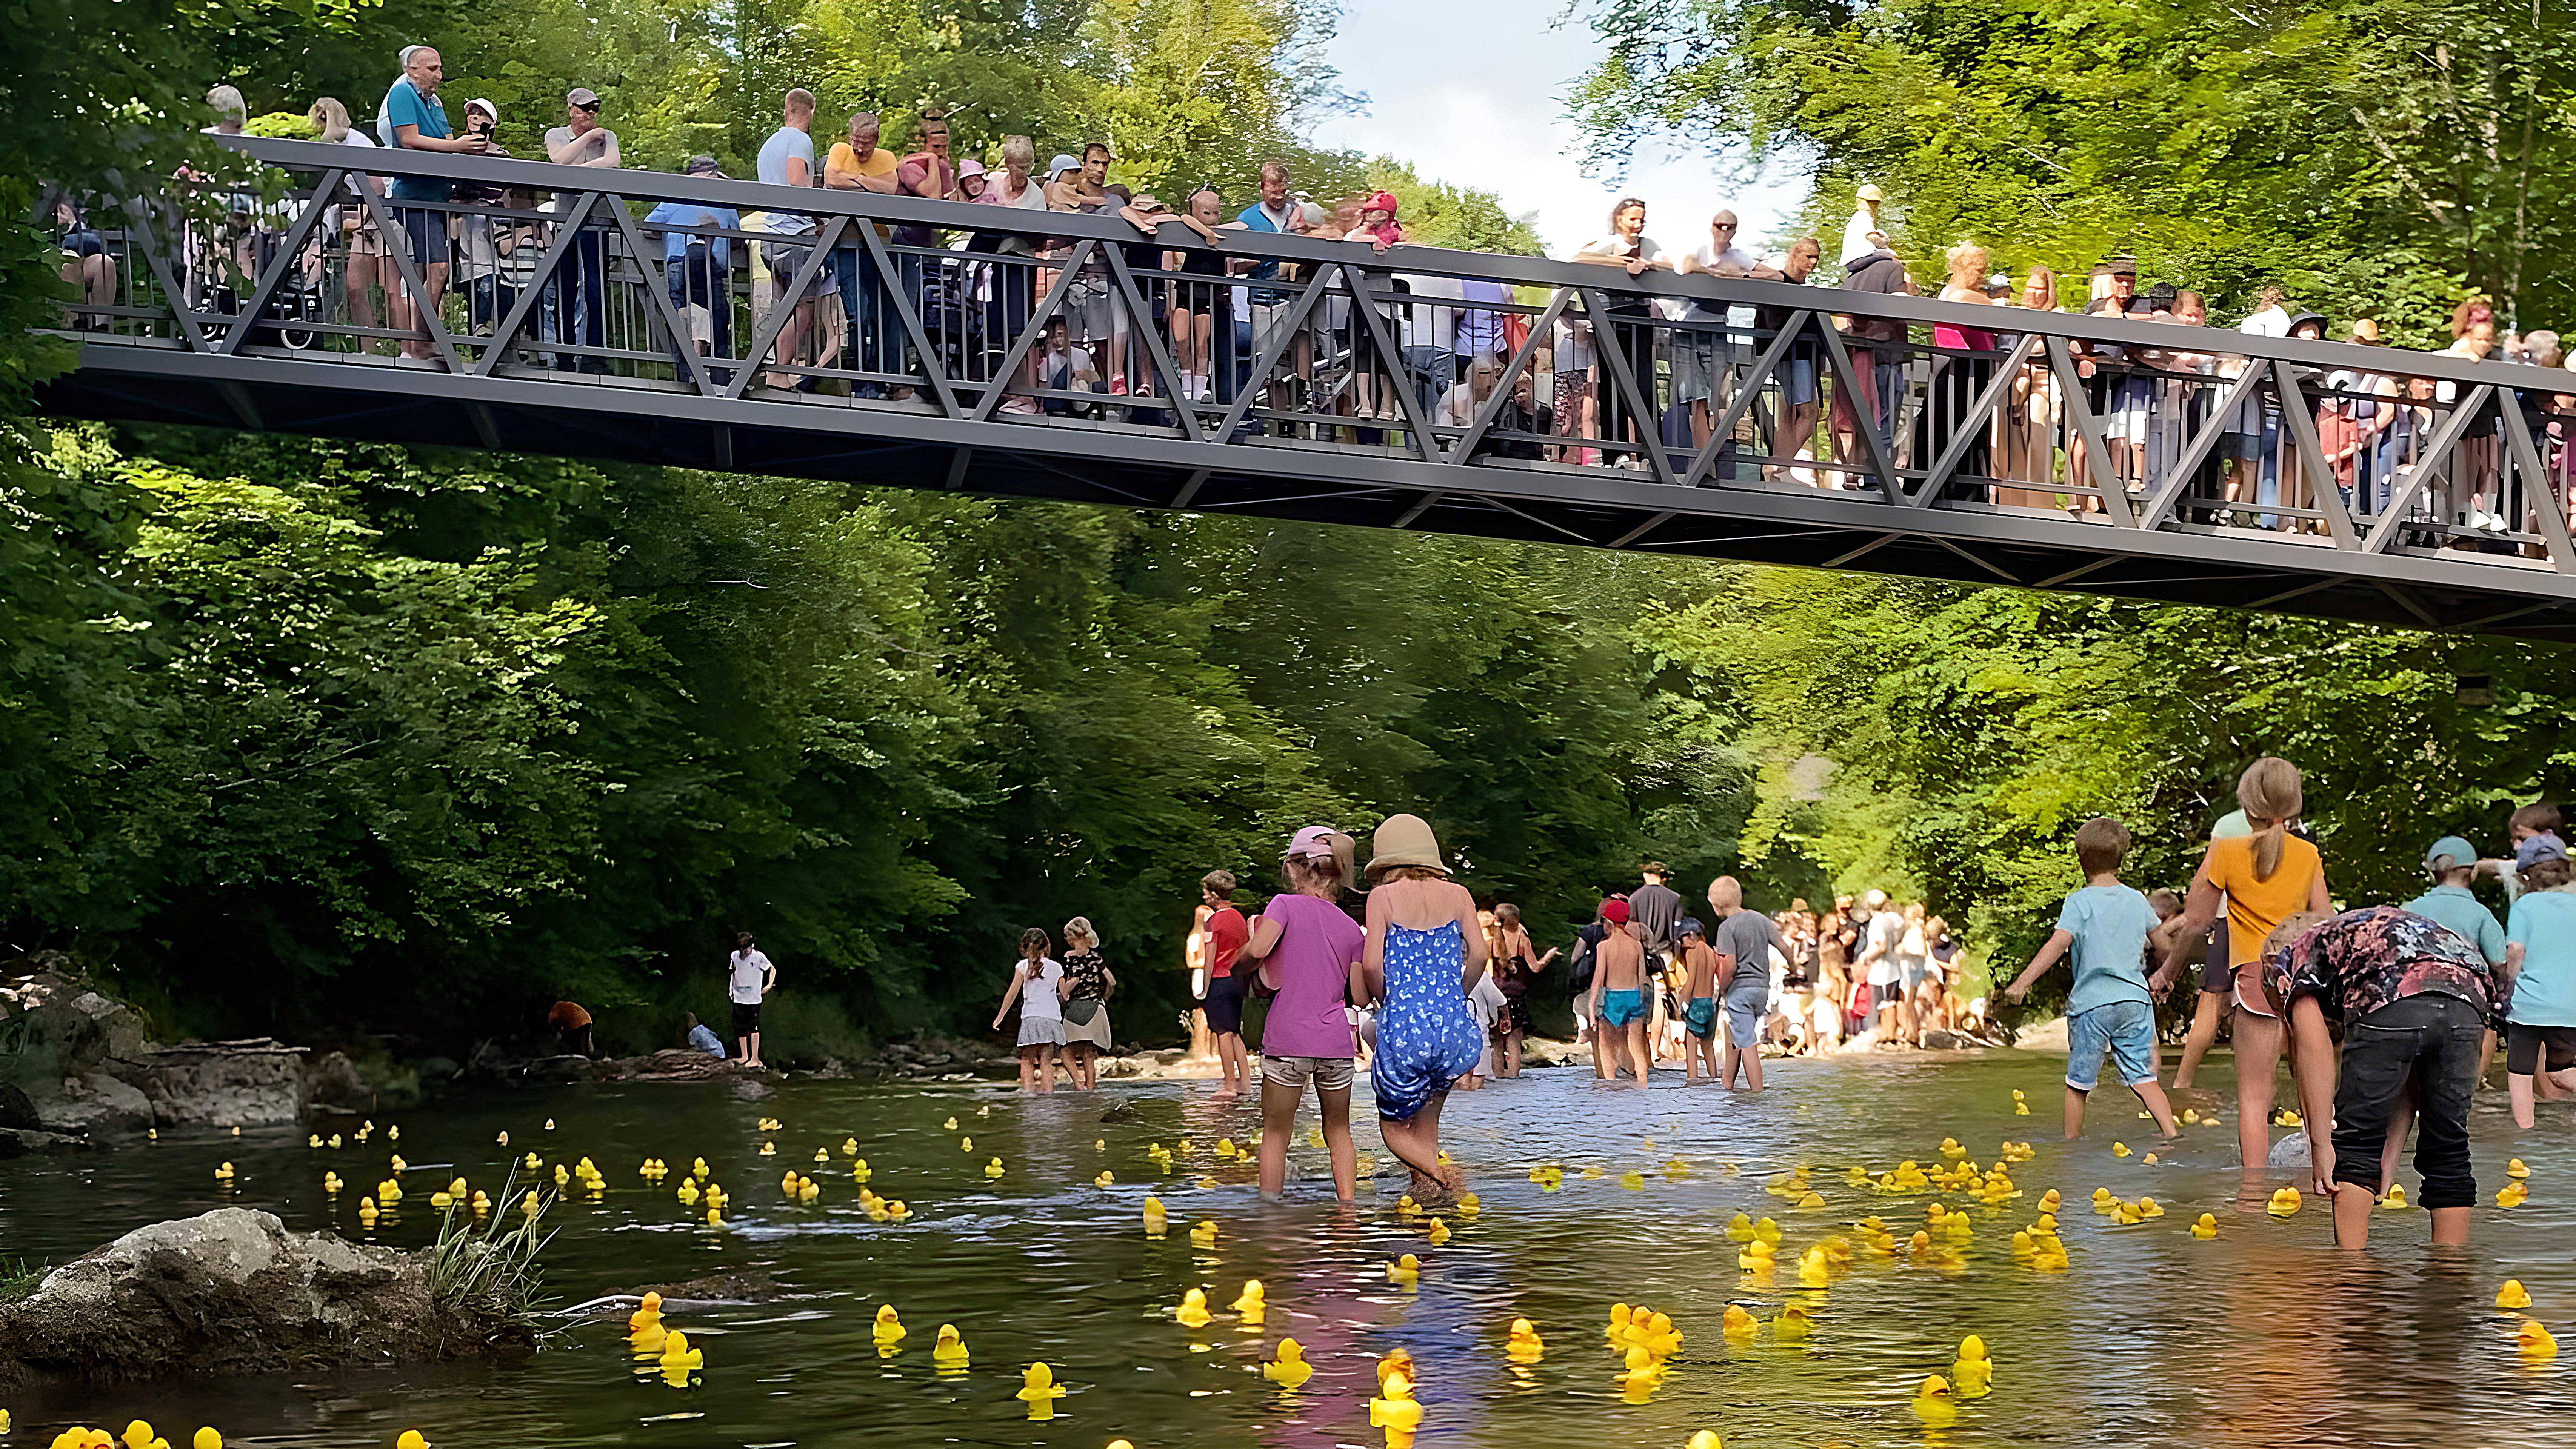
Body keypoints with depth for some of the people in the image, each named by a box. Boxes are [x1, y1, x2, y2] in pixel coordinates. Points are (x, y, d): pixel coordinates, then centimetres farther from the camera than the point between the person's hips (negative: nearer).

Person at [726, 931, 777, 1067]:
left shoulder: (758, 957, -9)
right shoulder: (735, 956, 5)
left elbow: (772, 970, 3)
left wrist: (769, 986, -8)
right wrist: (731, 990, 13)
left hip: (753, 998, -5)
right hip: (739, 998, 5)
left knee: (753, 1027, -11)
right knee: (740, 1027, 10)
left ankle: (755, 1058, -11)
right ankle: (745, 1057, 21)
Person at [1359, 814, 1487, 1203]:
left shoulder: (1382, 897, 0)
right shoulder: (1457, 895, 9)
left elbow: (1372, 963, -9)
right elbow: (1479, 953, -1)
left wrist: (1385, 1001, 9)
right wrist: (1454, 999, 13)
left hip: (1404, 1028, -3)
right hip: (1452, 1028, 3)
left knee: (1394, 1127, 14)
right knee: (1426, 1120, 26)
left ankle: (1440, 1172, -13)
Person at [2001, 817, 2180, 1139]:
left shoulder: (2079, 902, -8)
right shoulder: (2137, 900, 8)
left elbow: (2059, 943, -21)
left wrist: (2022, 982, -25)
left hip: (2091, 1003, -4)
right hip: (2135, 999, 4)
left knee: (2078, 1082, 9)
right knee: (2143, 1079, 6)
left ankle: (2071, 1145, 19)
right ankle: (2171, 1133, -7)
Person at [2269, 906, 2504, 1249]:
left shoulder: (2292, 954, 27)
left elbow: (2314, 1047, 7)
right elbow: (2410, 1077, 37)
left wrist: (2320, 1146, 5)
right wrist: (2387, 1158, 35)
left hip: (2391, 1004, -5)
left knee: (2355, 1143, 11)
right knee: (2448, 1152, 18)